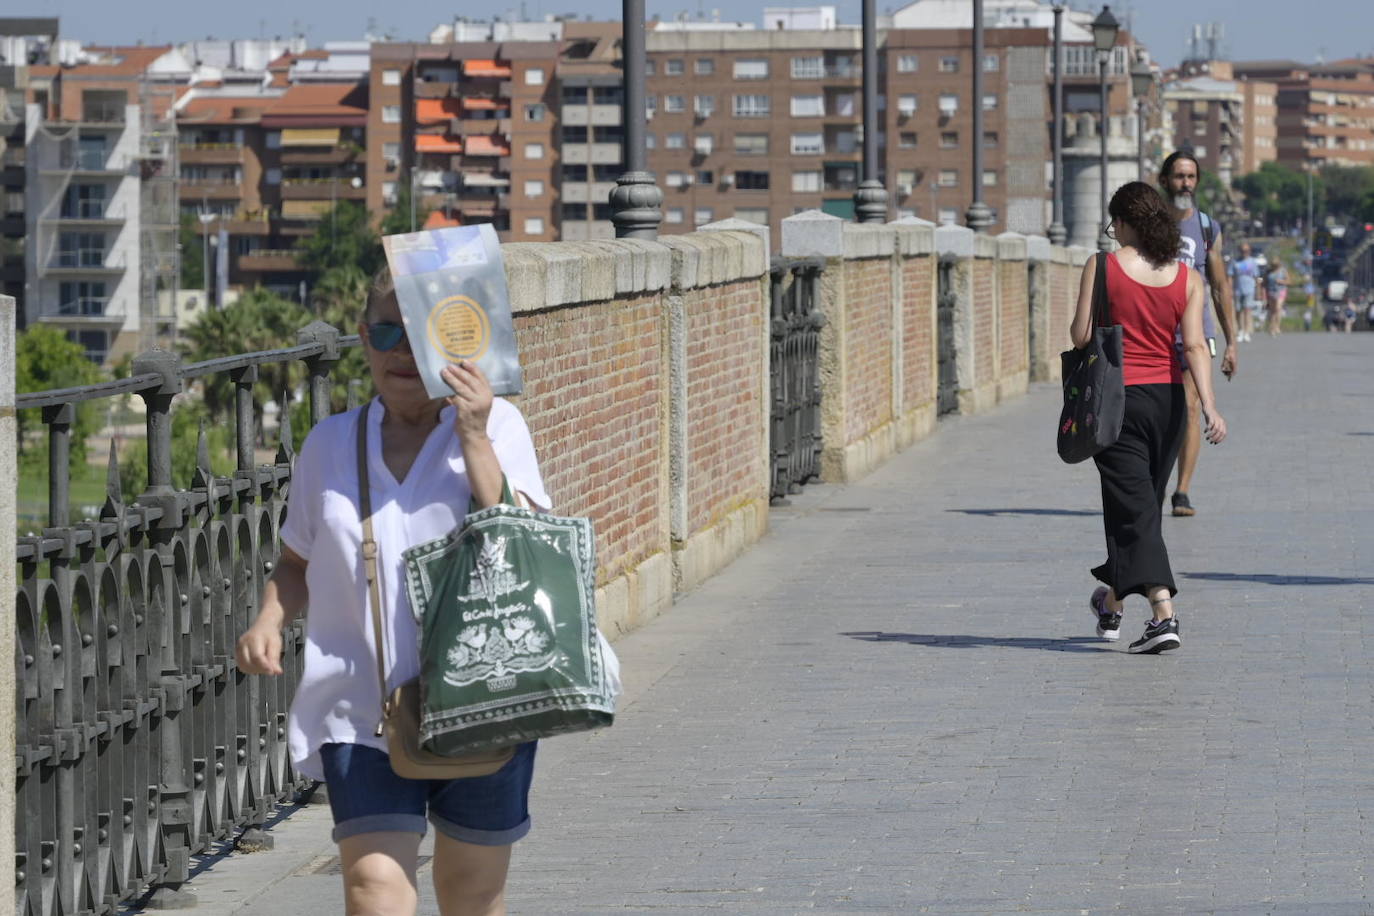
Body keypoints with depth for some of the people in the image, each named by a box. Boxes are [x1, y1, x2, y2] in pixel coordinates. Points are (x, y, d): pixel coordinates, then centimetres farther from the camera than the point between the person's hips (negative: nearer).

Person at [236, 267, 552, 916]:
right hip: (362, 710, 1)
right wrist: (269, 622, 0)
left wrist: (474, 439, -14)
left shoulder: (496, 427, 2)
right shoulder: (330, 444, 8)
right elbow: (297, 564, 20)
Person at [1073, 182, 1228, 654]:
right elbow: (1195, 346, -7)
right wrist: (1209, 406, -13)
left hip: (1117, 397, -4)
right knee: (1143, 502, 18)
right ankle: (1113, 605, 35)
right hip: (1168, 399, 4)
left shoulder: (1102, 267, -8)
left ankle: (1164, 615, -18)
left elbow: (1081, 336, -8)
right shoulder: (1186, 277, 2)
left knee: (1133, 508, -5)